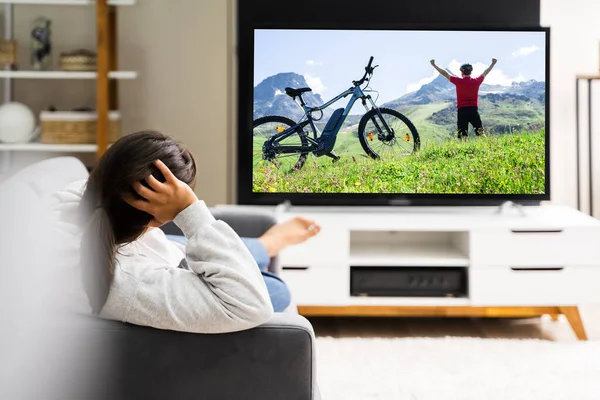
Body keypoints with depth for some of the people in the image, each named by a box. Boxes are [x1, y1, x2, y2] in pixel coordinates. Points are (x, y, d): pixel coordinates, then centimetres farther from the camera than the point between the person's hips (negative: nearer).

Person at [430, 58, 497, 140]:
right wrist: (493, 64, 38)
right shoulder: (476, 81, 4)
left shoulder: (458, 81, -3)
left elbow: (444, 73, 6)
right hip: (474, 109, 2)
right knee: (481, 134, 3)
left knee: (462, 136, -2)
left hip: (462, 110, -2)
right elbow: (485, 73, 21)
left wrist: (434, 65, 16)